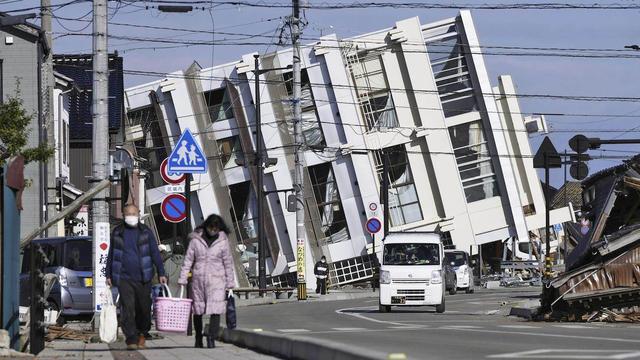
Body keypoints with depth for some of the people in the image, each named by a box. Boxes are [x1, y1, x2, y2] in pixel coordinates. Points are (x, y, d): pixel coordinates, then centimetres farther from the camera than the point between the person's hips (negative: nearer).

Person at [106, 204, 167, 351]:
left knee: (144, 308, 6)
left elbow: (155, 253, 5)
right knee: (127, 309, -10)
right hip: (124, 278, 0)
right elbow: (111, 254, 17)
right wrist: (109, 275, 14)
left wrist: (161, 273, -2)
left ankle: (142, 334, 27)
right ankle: (131, 340, -12)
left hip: (143, 277, 0)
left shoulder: (145, 232, 6)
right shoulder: (117, 233, 9)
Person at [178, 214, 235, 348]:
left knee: (216, 309, -15)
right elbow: (188, 260, 3)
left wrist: (230, 283, 5)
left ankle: (211, 336, -20)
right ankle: (198, 338, 24)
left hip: (216, 279, -1)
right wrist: (182, 279, -3)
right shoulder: (196, 239, 1)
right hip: (198, 279, 1)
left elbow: (228, 263, 6)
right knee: (197, 310, 9)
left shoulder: (223, 241, 2)